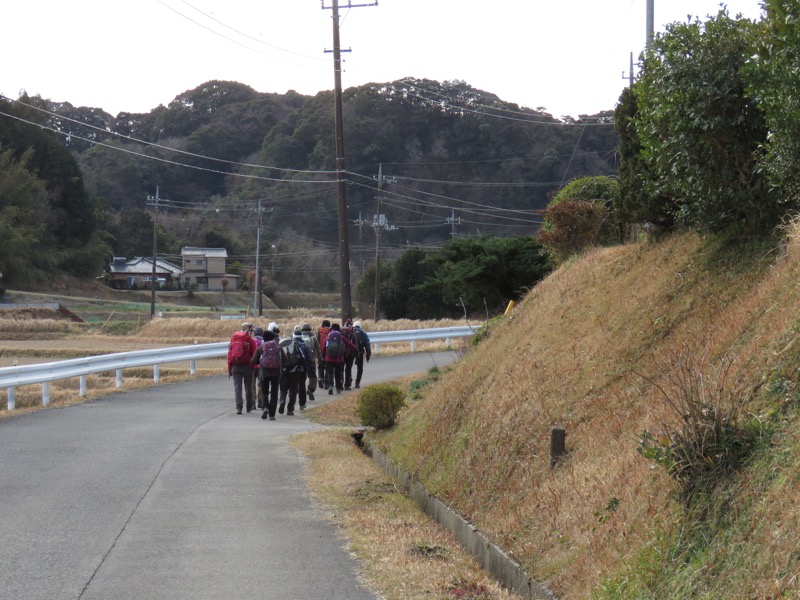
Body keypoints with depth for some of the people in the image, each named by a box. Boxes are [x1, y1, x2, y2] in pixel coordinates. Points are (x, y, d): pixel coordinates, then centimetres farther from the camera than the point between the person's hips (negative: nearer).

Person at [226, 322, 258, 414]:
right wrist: (254, 367, -1)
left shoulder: (233, 338, 6)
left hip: (235, 366, 2)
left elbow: (229, 354, 6)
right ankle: (249, 407, 22)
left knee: (237, 387, 1)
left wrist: (229, 369, 10)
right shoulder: (251, 340, -5)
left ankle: (238, 407, -11)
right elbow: (254, 355, -9)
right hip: (247, 367, -2)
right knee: (248, 387, 12)